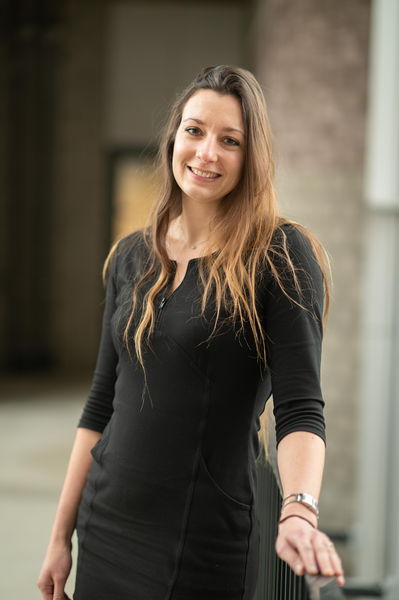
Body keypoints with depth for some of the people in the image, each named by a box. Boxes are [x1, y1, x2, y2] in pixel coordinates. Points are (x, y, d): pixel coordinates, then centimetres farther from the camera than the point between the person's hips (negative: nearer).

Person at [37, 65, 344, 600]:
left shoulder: (280, 256, -8)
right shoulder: (132, 256, 7)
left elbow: (300, 409, -15)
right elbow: (102, 404, 10)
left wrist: (300, 512, -33)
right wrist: (62, 535, 9)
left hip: (203, 549, -4)